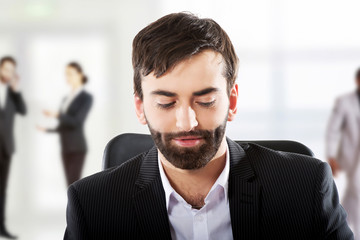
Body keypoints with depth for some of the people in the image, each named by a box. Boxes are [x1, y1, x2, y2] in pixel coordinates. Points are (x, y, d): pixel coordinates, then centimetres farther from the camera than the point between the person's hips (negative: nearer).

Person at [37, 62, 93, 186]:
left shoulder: (86, 97, -4)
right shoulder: (67, 99, 17)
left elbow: (77, 121, -17)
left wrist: (56, 115, -26)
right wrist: (48, 129, 11)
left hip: (77, 147, -7)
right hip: (66, 148, 7)